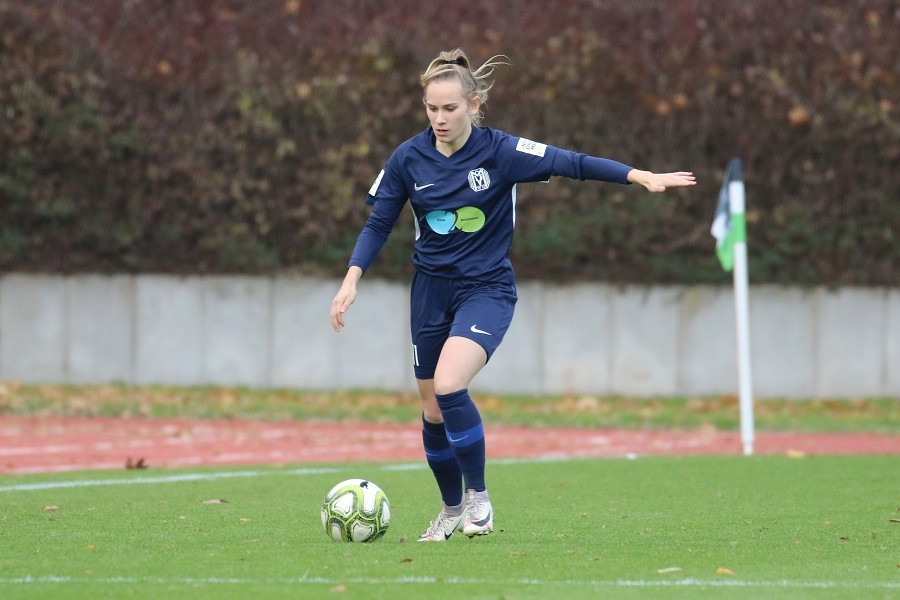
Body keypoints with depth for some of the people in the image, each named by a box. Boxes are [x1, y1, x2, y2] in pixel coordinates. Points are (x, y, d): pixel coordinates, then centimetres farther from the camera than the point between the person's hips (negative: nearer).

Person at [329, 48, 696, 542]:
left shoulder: (500, 151, -14)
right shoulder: (408, 159, -5)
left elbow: (572, 164, -17)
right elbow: (378, 225, 3)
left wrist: (642, 177, -26)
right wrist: (351, 280, -8)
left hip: (487, 289, -4)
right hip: (431, 290, 4)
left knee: (449, 385, -26)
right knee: (433, 411, 9)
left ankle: (478, 496, -8)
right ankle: (451, 509, 31)